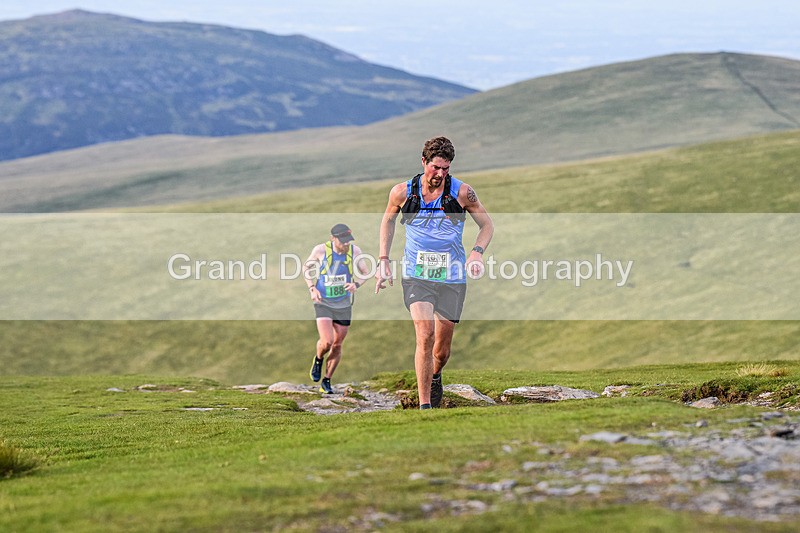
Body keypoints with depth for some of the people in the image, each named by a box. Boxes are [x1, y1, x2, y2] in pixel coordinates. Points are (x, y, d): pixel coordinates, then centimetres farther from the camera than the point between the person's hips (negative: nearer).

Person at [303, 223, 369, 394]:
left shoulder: (355, 251, -9)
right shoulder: (321, 250, -14)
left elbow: (363, 273, 6)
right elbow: (306, 267, 3)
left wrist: (356, 284, -15)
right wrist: (312, 288, -10)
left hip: (344, 304, 3)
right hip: (323, 303, -3)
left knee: (337, 345, 7)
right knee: (326, 341, -18)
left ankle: (326, 382, 22)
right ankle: (318, 360, 17)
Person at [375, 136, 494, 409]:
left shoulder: (462, 192, -5)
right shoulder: (402, 192, -3)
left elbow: (487, 224, 7)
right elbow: (388, 219, 17)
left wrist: (477, 251, -12)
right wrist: (383, 260, 9)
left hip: (452, 277, 1)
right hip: (416, 276, -1)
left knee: (442, 347, 8)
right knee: (425, 335, -21)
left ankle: (435, 376, 44)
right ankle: (424, 406, -19)